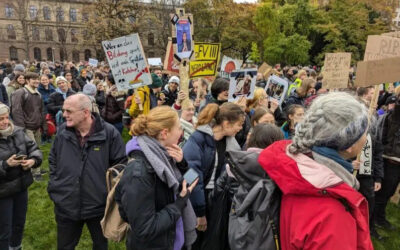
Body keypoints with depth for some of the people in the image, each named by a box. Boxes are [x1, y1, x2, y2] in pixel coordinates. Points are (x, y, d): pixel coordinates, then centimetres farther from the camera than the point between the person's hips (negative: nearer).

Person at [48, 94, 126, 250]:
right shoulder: (62, 131, -4)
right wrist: (54, 186, 4)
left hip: (99, 206, -3)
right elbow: (53, 160, 11)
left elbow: (120, 164, -8)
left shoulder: (109, 133, -16)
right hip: (66, 206, 3)